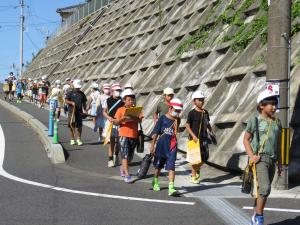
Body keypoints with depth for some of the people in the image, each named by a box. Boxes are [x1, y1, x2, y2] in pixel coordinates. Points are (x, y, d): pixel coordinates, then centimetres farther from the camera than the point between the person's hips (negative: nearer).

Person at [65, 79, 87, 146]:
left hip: (79, 112, 2)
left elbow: (84, 103, 17)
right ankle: (72, 139, 16)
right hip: (71, 111, -2)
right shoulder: (70, 93, 4)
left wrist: (85, 110, 7)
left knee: (79, 126, 0)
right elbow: (66, 100, -3)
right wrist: (71, 102, -20)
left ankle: (79, 139, 12)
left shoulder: (82, 94, 13)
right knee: (71, 125, 4)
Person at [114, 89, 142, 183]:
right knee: (125, 155, -8)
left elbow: (139, 120, 10)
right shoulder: (120, 110, -3)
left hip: (134, 135, 4)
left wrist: (140, 118, -13)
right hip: (124, 135, -4)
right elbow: (115, 122, -5)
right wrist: (121, 119, -24)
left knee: (130, 156, 14)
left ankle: (122, 168, 40)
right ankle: (127, 175, -7)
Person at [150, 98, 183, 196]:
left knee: (171, 167, -10)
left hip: (172, 147, 1)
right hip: (161, 145, -1)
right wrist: (152, 146, -4)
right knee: (158, 166, 17)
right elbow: (156, 132, -3)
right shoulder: (163, 118, -5)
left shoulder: (177, 120, 3)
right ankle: (155, 182, 41)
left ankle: (171, 188, -15)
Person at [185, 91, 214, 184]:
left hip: (203, 138, 6)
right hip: (194, 138, -5)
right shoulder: (192, 113, -9)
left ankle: (197, 169, 35)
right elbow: (187, 125, -9)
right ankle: (193, 176, 15)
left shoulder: (205, 112, 8)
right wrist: (193, 135, -19)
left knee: (205, 157, 7)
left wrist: (211, 132, 8)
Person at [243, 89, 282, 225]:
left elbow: (278, 144, 18)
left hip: (271, 160, 6)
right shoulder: (255, 121, -3)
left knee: (263, 191, 11)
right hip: (260, 159, -6)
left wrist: (279, 162, 17)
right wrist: (251, 156, -12)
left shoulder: (277, 123, 12)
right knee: (265, 188, -19)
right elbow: (246, 139, 0)